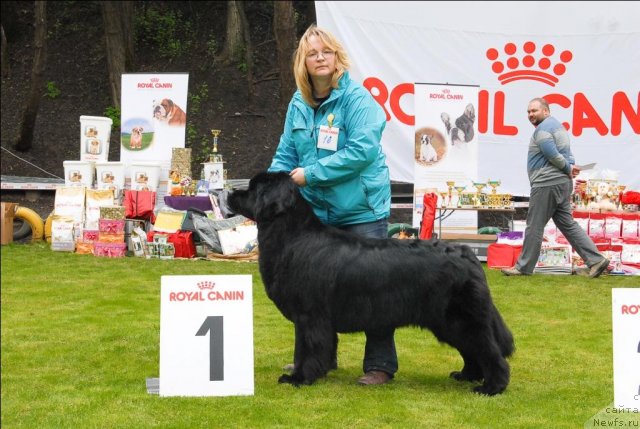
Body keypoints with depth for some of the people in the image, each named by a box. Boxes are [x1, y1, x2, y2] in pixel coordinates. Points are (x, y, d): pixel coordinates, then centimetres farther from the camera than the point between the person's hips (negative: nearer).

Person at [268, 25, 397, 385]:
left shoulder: (357, 98, -12)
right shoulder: (299, 104, 8)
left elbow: (363, 150, -22)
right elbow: (286, 155, 11)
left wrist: (310, 174, -21)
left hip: (361, 209, -7)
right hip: (316, 211, 7)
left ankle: (381, 364, 6)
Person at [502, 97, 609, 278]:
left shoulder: (543, 129, -12)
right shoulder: (556, 125, 21)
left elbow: (553, 155, -19)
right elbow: (565, 154, 20)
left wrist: (569, 169, -6)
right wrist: (570, 167, 2)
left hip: (547, 184, -10)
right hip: (562, 182, 10)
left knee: (534, 226, -1)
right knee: (568, 224, 10)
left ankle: (524, 267, 6)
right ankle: (595, 260, 4)